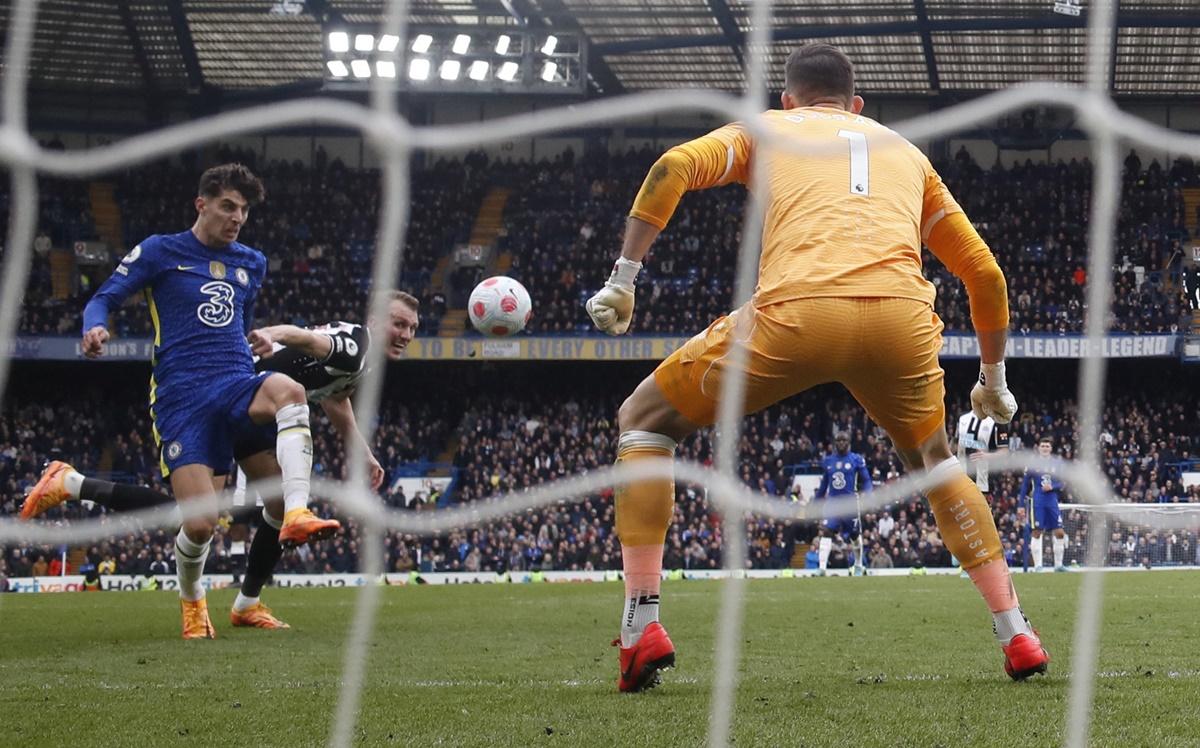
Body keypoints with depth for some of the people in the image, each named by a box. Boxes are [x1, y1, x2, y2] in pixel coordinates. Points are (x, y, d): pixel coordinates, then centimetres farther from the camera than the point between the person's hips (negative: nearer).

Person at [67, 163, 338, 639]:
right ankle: (191, 603, 20)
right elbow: (104, 299, 3)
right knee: (200, 524, -13)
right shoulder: (160, 252, 6)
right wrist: (95, 327, -18)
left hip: (238, 385, 3)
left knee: (289, 390, -36)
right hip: (181, 398, -3)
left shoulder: (252, 263, 21)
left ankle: (297, 514, -45)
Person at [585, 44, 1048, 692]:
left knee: (643, 421, 18)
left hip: (797, 310, -3)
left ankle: (642, 624, 5)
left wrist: (623, 279, 8)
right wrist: (993, 378, 44)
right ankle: (1016, 635, 23)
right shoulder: (905, 152, 35)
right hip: (903, 315, 3)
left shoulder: (766, 129, 28)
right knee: (934, 460, 33)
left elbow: (673, 167, 7)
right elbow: (984, 272, 33)